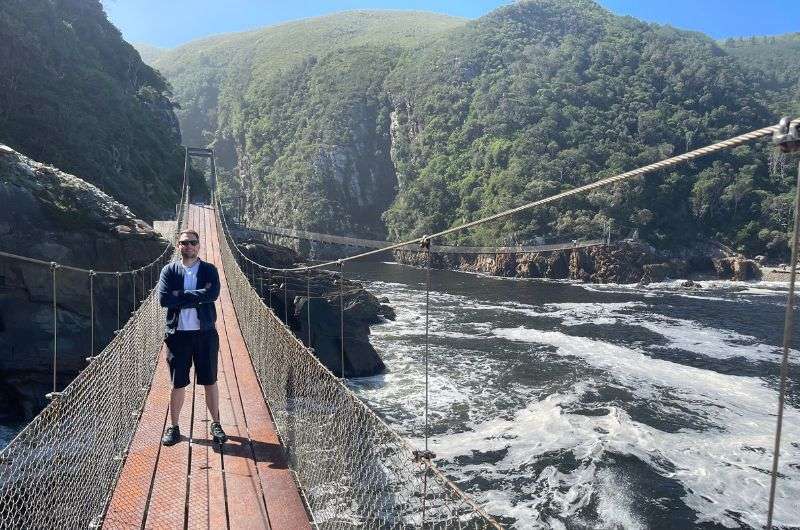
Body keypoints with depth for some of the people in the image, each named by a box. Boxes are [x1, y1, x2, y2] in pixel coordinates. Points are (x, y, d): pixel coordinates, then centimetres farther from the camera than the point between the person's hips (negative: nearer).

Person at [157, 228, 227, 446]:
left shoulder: (209, 270, 2)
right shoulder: (169, 270, 3)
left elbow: (213, 294, -16)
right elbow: (164, 299, -12)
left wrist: (180, 295, -15)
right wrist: (197, 296, -14)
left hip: (205, 332, 0)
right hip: (178, 333, 0)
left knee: (210, 381, 8)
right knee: (178, 384, 8)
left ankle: (216, 424, 22)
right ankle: (173, 427, 24)